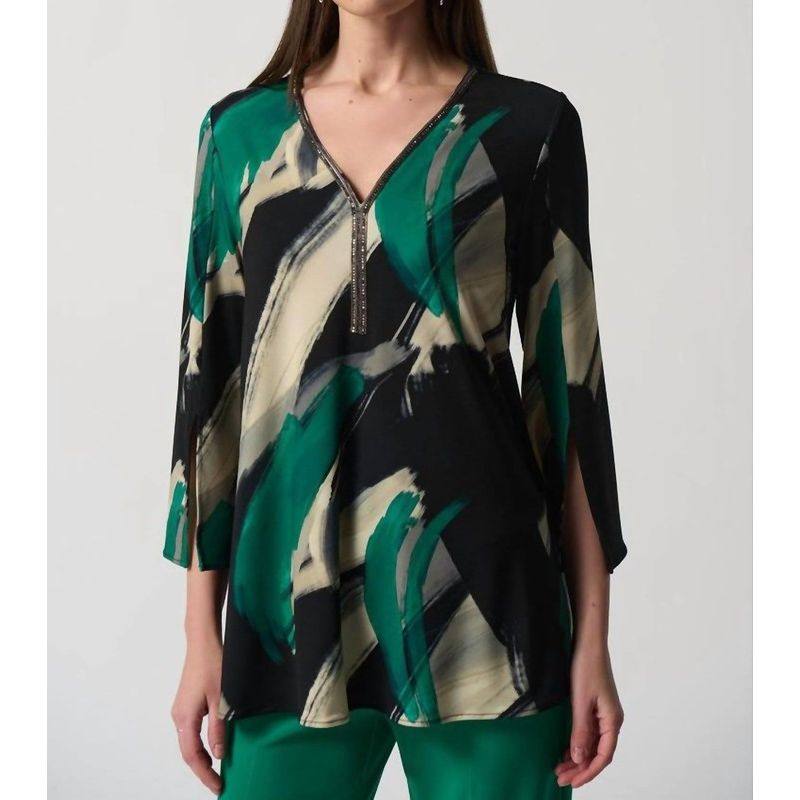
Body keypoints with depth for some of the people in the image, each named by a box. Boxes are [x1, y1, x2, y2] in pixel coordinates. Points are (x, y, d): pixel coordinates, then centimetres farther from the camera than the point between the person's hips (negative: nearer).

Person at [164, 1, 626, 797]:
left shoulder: (529, 124, 2)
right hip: (293, 597, 2)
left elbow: (567, 378, 2)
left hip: (476, 609, -1)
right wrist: (201, 635, 5)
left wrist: (593, 637, 1)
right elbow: (210, 381, 7)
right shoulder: (242, 130, 7)